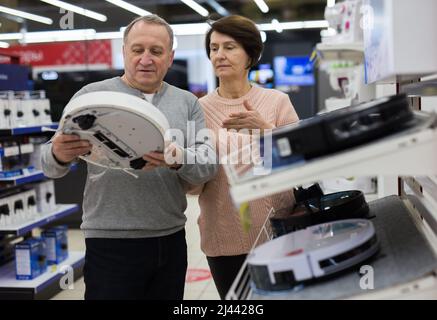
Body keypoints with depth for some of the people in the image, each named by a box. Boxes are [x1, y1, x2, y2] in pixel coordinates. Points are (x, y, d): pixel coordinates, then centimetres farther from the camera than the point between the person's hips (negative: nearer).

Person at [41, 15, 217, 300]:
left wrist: (179, 161, -25)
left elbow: (209, 164, -3)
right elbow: (51, 167, -1)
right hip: (111, 244, -3)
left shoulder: (187, 103, 7)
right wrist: (59, 156, -25)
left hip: (172, 241, 4)